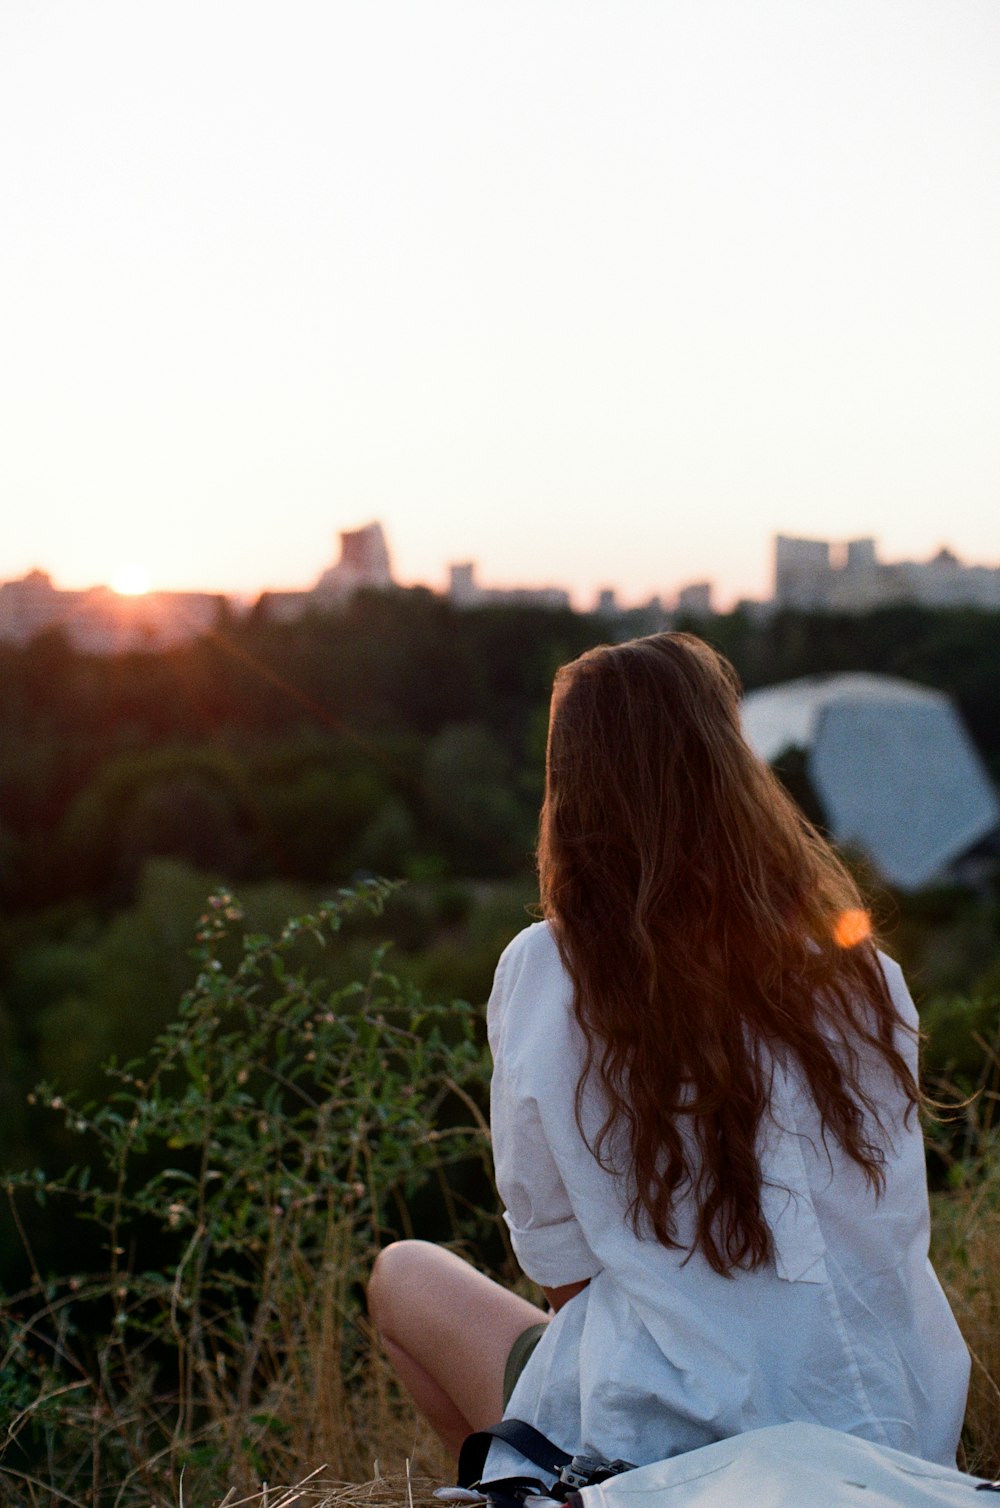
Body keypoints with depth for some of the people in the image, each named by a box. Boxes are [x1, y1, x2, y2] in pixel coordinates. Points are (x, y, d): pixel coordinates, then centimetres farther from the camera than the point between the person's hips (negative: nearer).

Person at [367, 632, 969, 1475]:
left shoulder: (543, 976, -14)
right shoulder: (860, 967, -5)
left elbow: (560, 1264, -5)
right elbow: (901, 1225, 7)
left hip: (668, 1445, -4)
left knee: (405, 1276, 21)